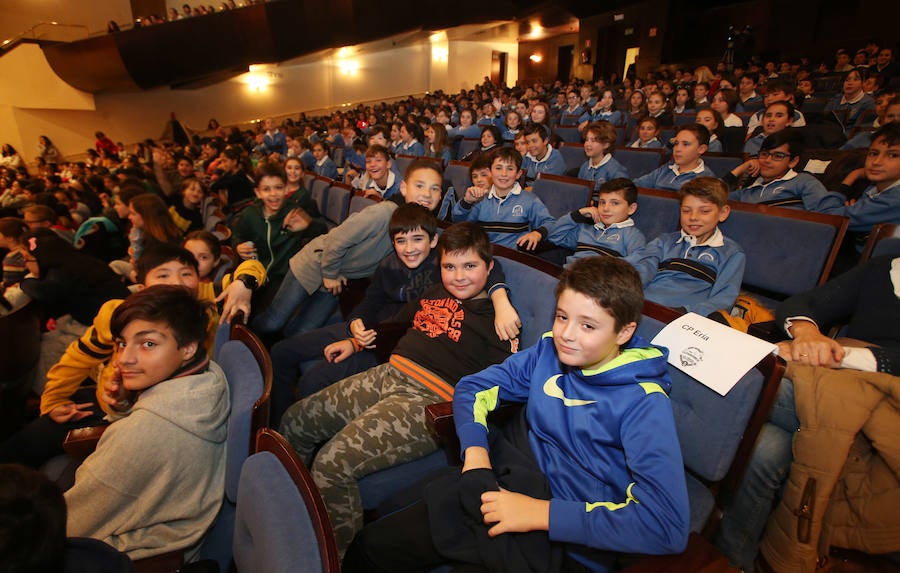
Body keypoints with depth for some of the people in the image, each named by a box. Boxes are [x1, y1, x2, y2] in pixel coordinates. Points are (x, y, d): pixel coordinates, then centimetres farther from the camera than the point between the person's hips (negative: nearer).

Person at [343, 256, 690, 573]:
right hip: (503, 491, 5)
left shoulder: (644, 403, -16)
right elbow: (472, 388, 5)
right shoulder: (549, 351, -2)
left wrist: (541, 513, -27)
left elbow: (668, 523, -25)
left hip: (566, 543, -4)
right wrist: (475, 449, -13)